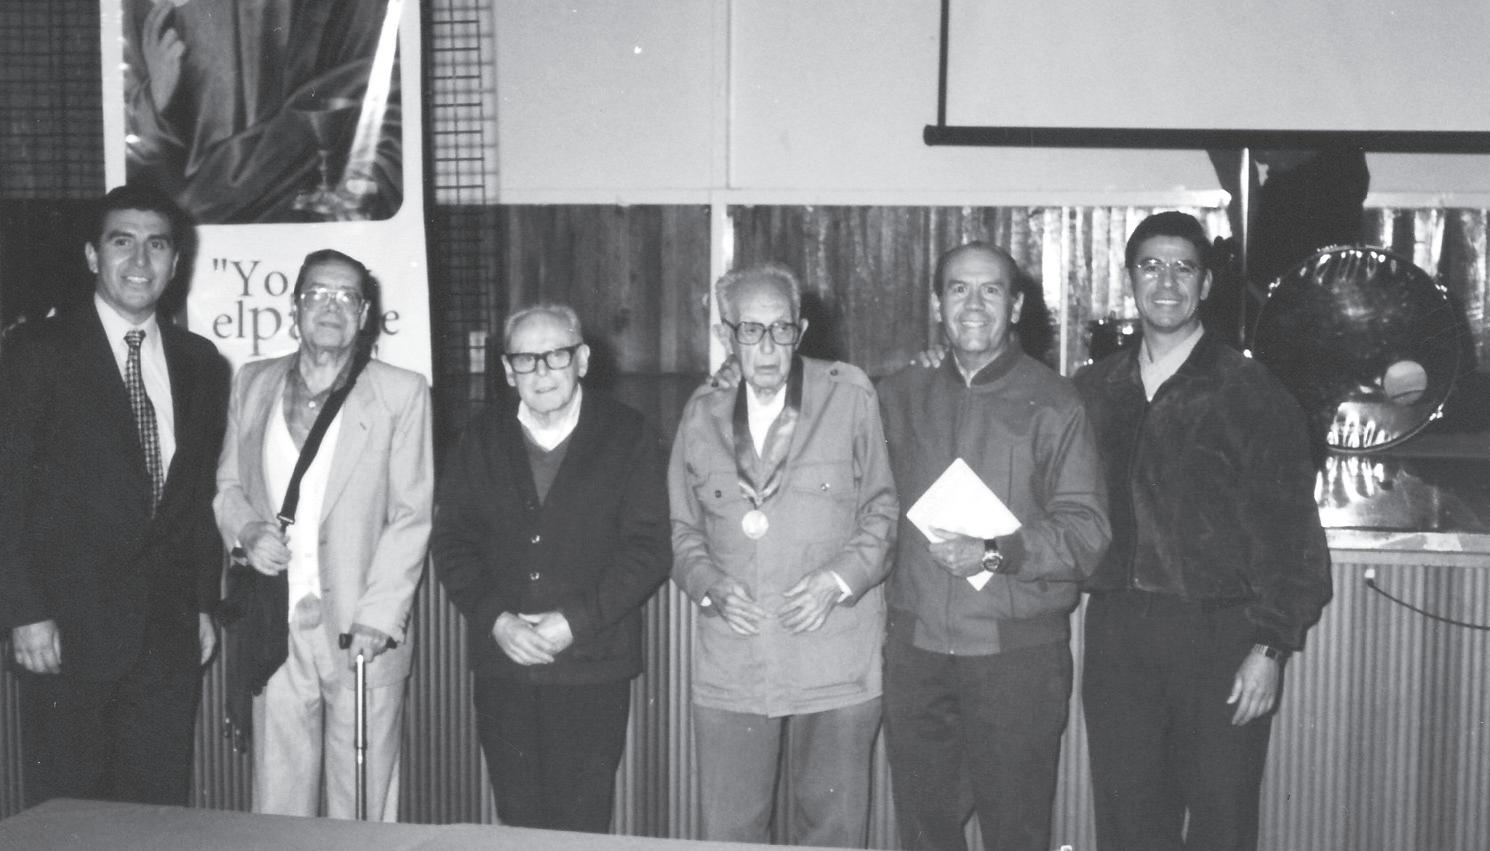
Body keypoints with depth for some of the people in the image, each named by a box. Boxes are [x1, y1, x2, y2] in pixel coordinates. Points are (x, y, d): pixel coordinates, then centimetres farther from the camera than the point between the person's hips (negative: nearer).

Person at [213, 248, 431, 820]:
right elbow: (227, 484, 18)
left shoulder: (401, 393, 0)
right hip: (275, 629, 3)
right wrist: (246, 530, -4)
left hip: (363, 629, -3)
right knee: (277, 799, 6)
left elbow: (412, 515, -3)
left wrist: (378, 617, -11)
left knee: (362, 800, 1)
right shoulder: (252, 384, 11)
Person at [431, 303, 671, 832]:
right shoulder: (481, 440, 10)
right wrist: (495, 619, -9)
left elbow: (647, 550, -5)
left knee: (582, 827, -1)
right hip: (501, 666, 3)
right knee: (518, 823, 8)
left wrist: (575, 621, -14)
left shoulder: (629, 437, 1)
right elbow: (452, 543, 6)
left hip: (592, 668, -3)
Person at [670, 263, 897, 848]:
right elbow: (682, 529, 14)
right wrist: (709, 584, -5)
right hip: (729, 668, 2)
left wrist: (841, 578, -12)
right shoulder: (703, 414, 8)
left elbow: (884, 510, 3)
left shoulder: (849, 398, 1)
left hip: (835, 664, -2)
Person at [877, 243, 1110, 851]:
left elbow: (1086, 532, -9)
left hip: (1016, 650, -3)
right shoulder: (901, 396, 10)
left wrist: (992, 553, -20)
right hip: (916, 647, 3)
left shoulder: (1052, 403, -2)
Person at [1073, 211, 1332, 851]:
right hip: (1116, 630, 3)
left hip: (1220, 635, -3)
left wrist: (1271, 647, -10)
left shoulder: (1250, 393, -2)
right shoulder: (1092, 391, 10)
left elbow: (1290, 530, -5)